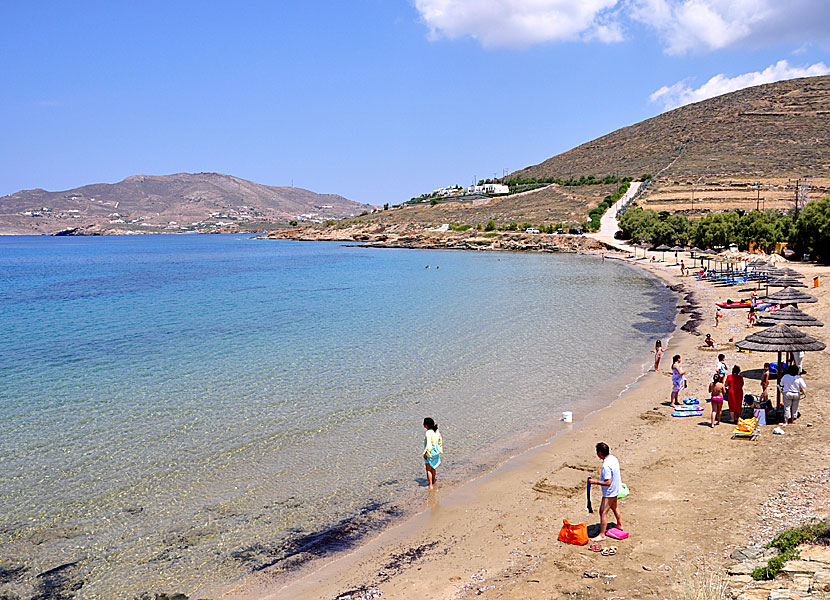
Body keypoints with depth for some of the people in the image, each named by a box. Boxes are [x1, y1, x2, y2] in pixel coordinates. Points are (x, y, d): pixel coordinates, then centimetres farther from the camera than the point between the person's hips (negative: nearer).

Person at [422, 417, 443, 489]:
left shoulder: (428, 433, -24)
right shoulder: (436, 431, 0)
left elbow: (428, 445, -27)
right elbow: (440, 441, 11)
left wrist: (425, 453, -17)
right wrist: (439, 451, 21)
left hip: (430, 453, -8)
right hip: (436, 451, 8)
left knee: (428, 469, 5)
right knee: (432, 468, 24)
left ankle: (430, 485, 8)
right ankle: (433, 482, 38)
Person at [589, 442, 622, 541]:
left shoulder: (606, 466, -32)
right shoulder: (613, 458, -4)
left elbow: (608, 482, -32)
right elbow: (616, 471, 12)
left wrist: (596, 482, -23)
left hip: (609, 492, -10)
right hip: (616, 489, 10)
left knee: (603, 512, -1)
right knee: (613, 507, 30)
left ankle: (602, 535, 6)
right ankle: (619, 525, 49)